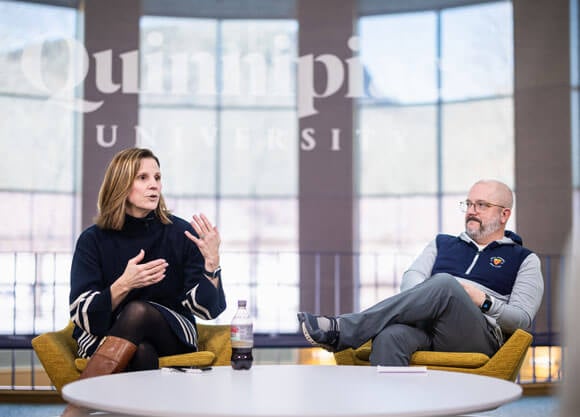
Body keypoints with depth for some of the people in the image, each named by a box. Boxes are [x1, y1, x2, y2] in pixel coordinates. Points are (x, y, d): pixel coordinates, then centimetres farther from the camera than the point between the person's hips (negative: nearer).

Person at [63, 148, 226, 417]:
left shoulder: (181, 234, -2)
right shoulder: (93, 240, -3)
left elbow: (209, 308, -6)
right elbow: (83, 315, -10)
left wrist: (212, 260, -23)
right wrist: (123, 285, -27)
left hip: (171, 337, 1)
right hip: (104, 339, -1)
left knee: (138, 311, -34)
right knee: (141, 353, -37)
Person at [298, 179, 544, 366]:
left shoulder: (524, 260, 21)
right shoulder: (443, 243, 32)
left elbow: (523, 319, 9)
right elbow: (411, 276, 15)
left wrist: (483, 301, -8)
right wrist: (426, 297, -9)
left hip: (479, 337, -3)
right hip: (425, 326, 3)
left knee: (444, 283, -35)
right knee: (389, 337, -36)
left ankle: (341, 330, -37)